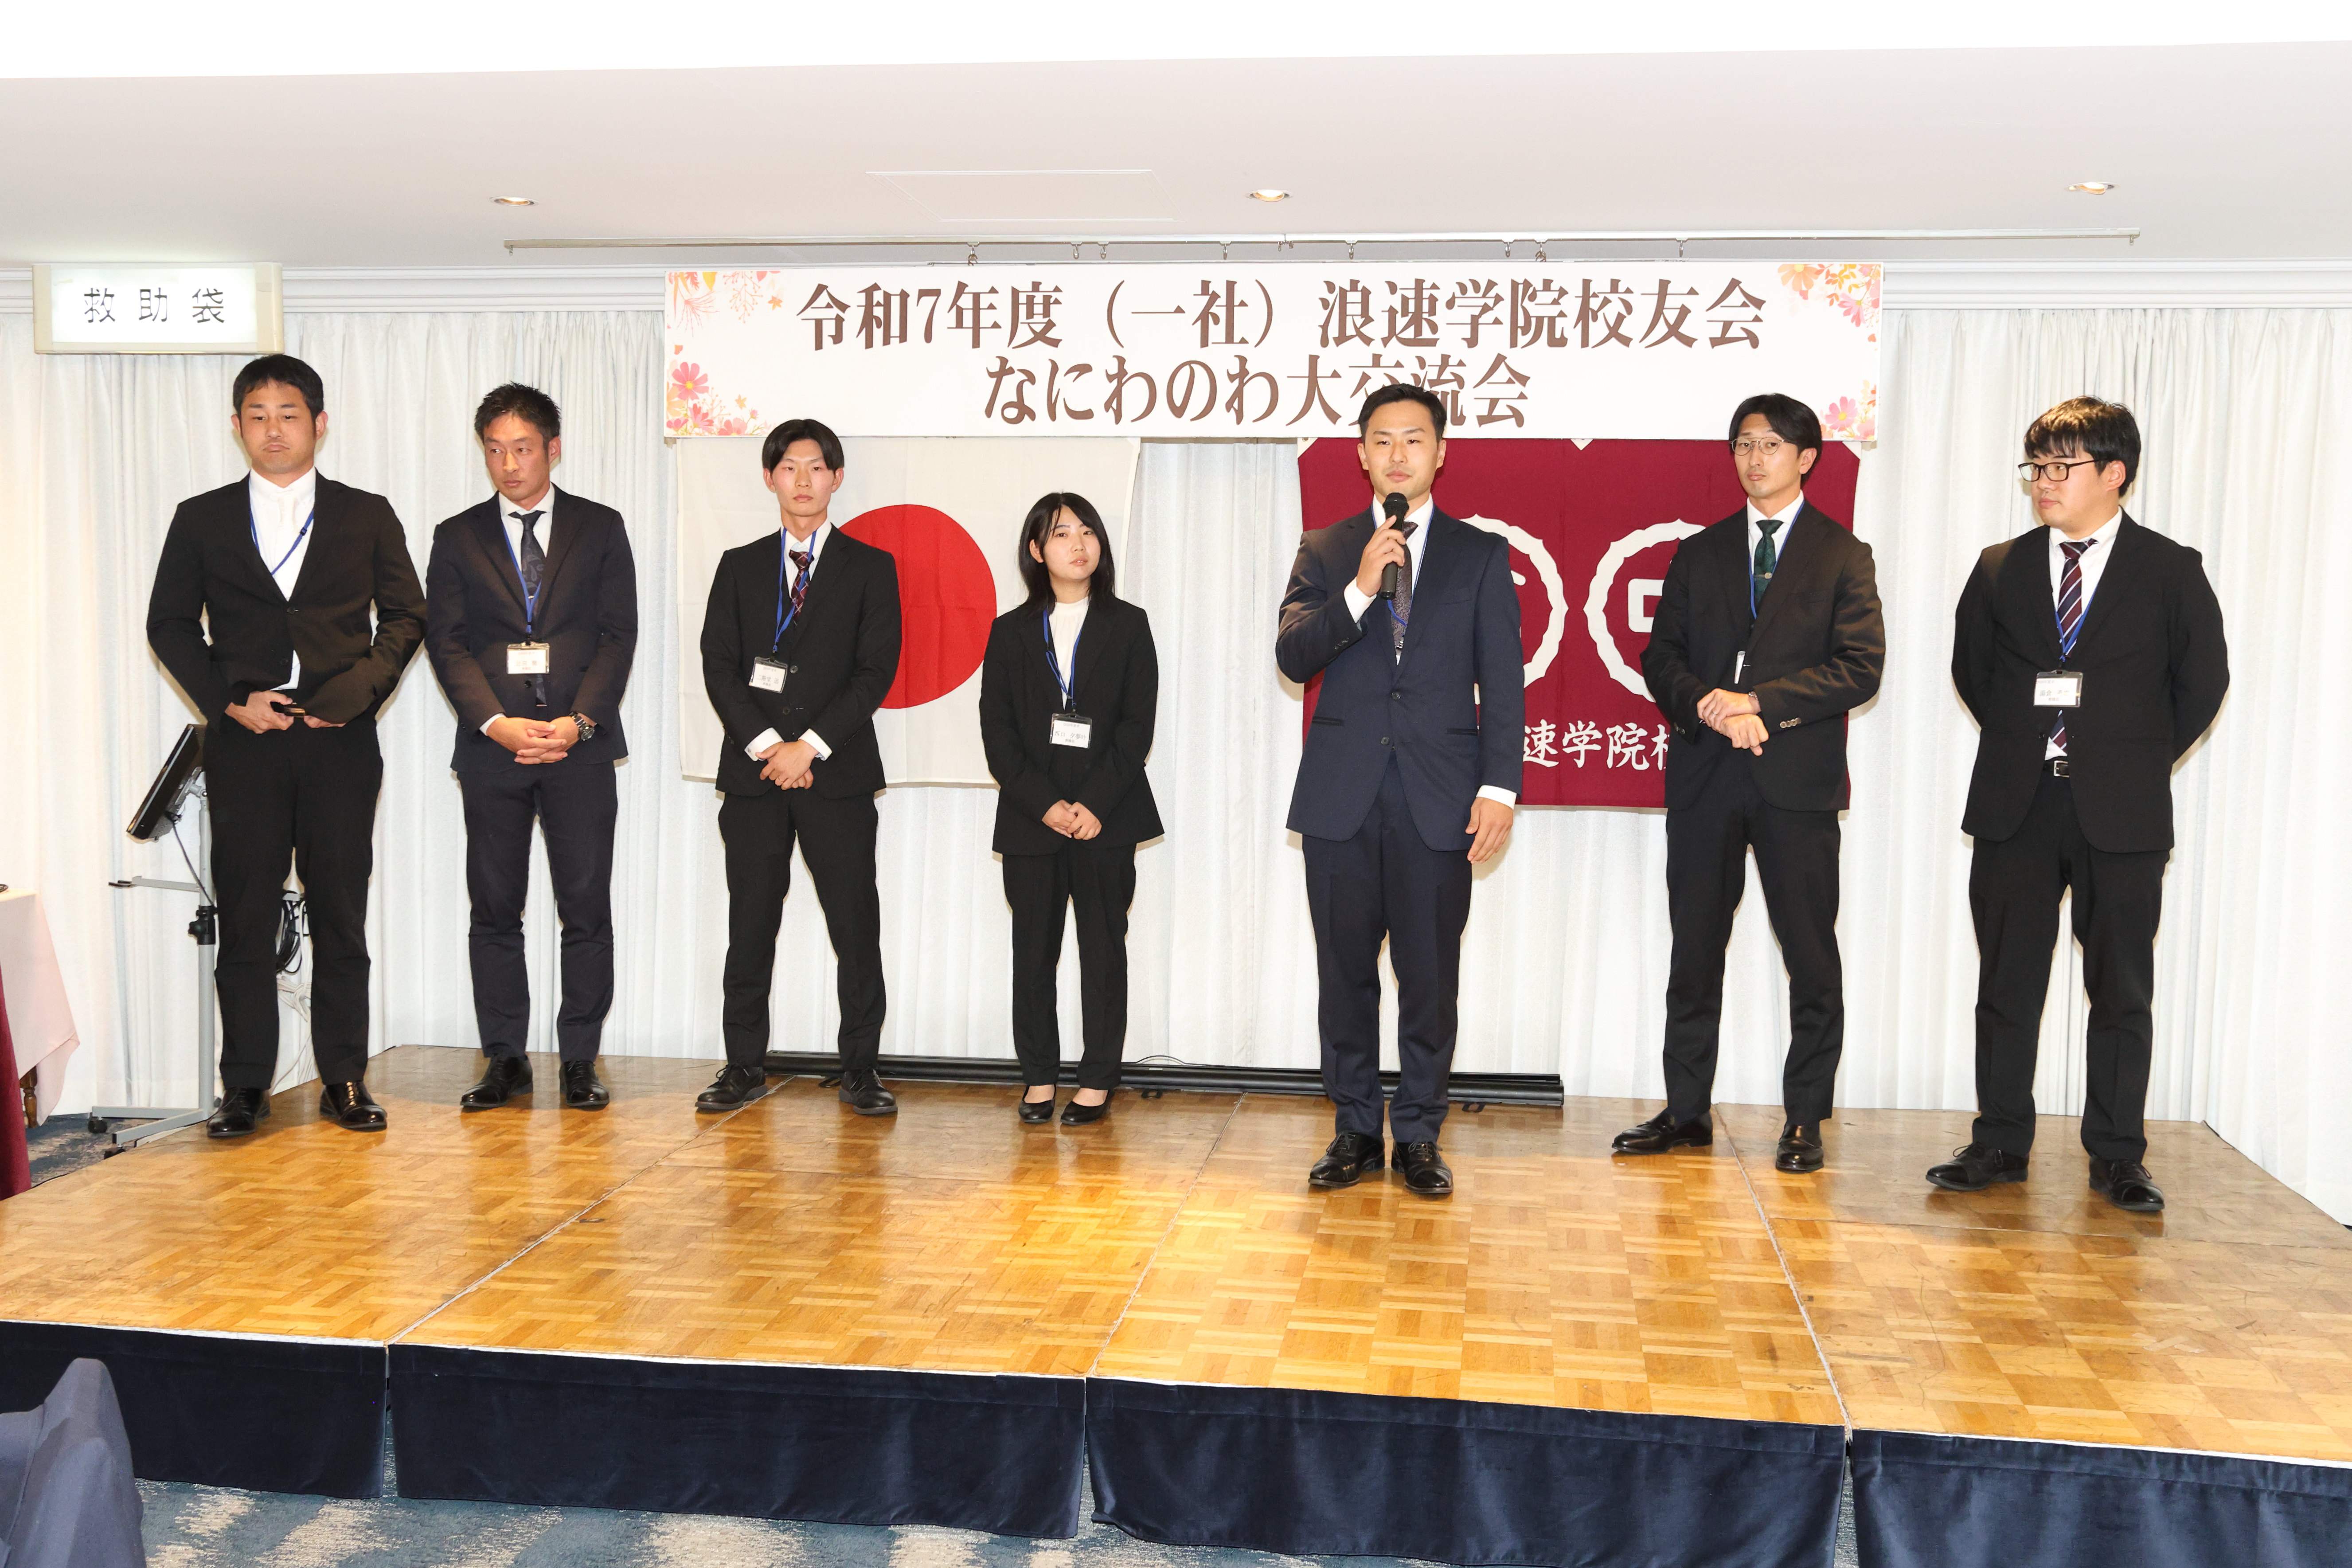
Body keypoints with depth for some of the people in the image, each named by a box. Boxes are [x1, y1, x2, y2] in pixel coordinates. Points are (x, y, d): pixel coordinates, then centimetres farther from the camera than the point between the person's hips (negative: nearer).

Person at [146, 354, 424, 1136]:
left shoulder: (368, 516, 9)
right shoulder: (201, 520, 11)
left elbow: (405, 617, 7)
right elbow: (170, 625, 10)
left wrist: (355, 692, -7)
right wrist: (230, 702, -4)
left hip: (340, 743, 0)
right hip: (243, 744, 1)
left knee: (341, 916, 3)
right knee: (244, 917, 2)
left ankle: (344, 1080, 11)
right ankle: (244, 1086, 11)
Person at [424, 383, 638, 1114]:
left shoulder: (601, 528, 9)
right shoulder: (457, 538, 11)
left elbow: (619, 635, 2)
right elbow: (446, 641, 3)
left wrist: (578, 722, -11)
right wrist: (496, 722, -12)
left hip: (581, 745, -1)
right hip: (491, 747, 1)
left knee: (587, 910, -1)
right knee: (494, 909, 4)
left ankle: (580, 1061, 7)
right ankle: (504, 1059, 13)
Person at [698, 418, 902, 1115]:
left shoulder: (869, 567, 6)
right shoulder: (740, 567, 13)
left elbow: (876, 671, -3)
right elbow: (719, 667, 4)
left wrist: (808, 746, -11)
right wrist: (766, 745, -10)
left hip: (838, 773, -2)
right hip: (753, 771, 2)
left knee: (856, 927, -1)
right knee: (750, 925, 5)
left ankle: (860, 1070, 8)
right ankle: (744, 1066, 14)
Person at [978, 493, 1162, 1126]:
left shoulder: (1127, 625, 6)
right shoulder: (1011, 632, 9)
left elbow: (1137, 725, -1)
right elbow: (996, 731, 2)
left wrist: (1094, 804, -12)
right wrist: (1045, 804, -10)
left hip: (1106, 816, -1)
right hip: (1030, 818, 1)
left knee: (1103, 949, 2)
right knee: (1034, 951, 4)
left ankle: (1097, 1082, 10)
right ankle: (1039, 1077, 13)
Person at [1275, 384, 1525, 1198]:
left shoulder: (1480, 555, 8)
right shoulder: (1326, 551, 11)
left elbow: (1502, 681, 3)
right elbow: (1291, 656, -1)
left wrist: (1499, 787, -6)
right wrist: (1361, 591, -14)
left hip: (1438, 796, -1)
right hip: (1342, 795, 1)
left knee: (1430, 978, 2)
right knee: (1345, 974, 7)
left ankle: (1419, 1137, 15)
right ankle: (1356, 1131, 19)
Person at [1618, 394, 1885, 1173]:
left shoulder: (1844, 556, 5)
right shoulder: (1699, 553, 15)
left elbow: (1860, 669, -5)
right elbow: (1660, 657, 8)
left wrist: (1760, 703, -14)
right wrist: (1710, 708, -12)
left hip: (1798, 783, -3)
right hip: (1704, 779, 3)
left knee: (1812, 959, 1)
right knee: (1694, 953, 7)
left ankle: (1804, 1121, 11)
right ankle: (1687, 1111, 16)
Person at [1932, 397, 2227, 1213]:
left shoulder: (2170, 571, 1)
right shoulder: (2000, 568, 7)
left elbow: (2203, 682, 8)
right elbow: (1970, 669, 17)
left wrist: (2141, 761, 6)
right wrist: (2023, 746, 12)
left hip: (2121, 814, -2)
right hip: (2015, 808, 2)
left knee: (2122, 991, 4)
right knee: (2006, 984, 6)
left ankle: (2117, 1158, 15)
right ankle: (2000, 1143, 17)